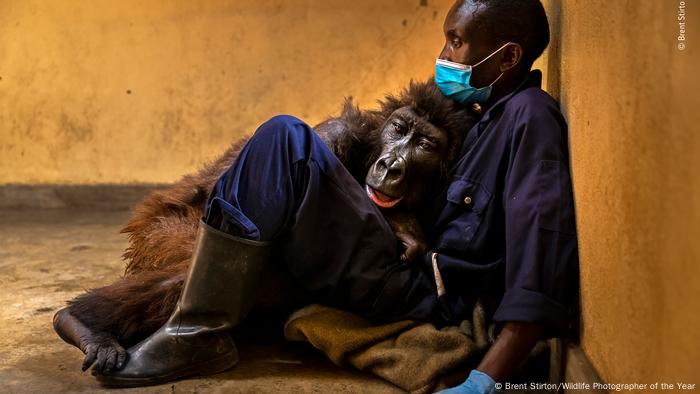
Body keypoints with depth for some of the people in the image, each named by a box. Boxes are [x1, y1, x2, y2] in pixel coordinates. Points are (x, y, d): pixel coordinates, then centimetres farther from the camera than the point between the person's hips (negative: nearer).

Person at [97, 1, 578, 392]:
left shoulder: (530, 115, -11)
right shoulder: (494, 114, 18)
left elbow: (545, 241, -23)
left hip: (424, 297, -10)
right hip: (418, 276, 10)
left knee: (285, 139, -19)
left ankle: (200, 335, -15)